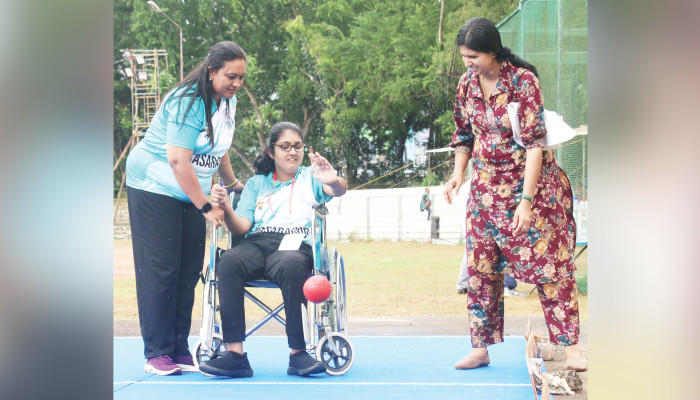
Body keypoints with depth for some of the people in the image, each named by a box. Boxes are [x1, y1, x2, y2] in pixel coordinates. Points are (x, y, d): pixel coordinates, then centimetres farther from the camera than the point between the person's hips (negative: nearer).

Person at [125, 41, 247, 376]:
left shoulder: (228, 101, 5)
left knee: (189, 272, 5)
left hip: (191, 194, 8)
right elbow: (178, 161, -26)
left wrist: (232, 184, 26)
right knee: (160, 270, -7)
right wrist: (206, 206, -22)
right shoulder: (187, 102, -22)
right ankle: (156, 354, -2)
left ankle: (179, 351, 11)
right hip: (154, 188, -8)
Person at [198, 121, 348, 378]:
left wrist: (334, 182, -26)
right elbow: (241, 227, 14)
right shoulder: (256, 184, 26)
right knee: (229, 261, -33)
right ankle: (234, 353, -38)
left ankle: (298, 353, -36)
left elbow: (340, 190, -1)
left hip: (296, 244, -2)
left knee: (291, 265, -40)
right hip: (257, 243, 2)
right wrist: (226, 209, -8)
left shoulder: (310, 178, 21)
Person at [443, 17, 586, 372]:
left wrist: (526, 200, -24)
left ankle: (570, 348, 1)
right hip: (487, 187, 5)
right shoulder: (466, 84, 0)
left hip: (529, 183, -5)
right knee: (480, 267, 5)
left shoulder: (523, 80, -18)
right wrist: (458, 172, -5)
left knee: (549, 264, -4)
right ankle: (480, 348, 14)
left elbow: (534, 142, -20)